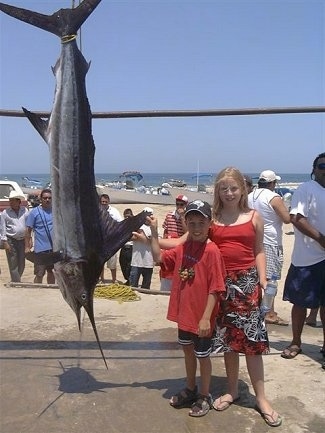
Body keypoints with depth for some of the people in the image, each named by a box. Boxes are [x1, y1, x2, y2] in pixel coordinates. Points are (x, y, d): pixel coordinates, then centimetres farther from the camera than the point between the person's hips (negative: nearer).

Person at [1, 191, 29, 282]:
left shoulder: (25, 210, 5)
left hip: (22, 240, 3)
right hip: (11, 241, -3)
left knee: (21, 264, 10)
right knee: (13, 265, -4)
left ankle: (15, 281, 26)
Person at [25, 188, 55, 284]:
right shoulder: (34, 212, -4)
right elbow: (28, 230, -5)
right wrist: (27, 247, -9)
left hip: (54, 248, 4)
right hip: (41, 248, -4)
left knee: (51, 271, 17)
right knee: (39, 274, -3)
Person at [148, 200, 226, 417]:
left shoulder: (212, 251, -20)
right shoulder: (183, 248, 0)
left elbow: (215, 289, -20)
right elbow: (159, 257, 11)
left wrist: (206, 318, -20)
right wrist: (154, 232, 2)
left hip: (201, 317, -7)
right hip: (184, 312, 7)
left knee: (203, 355, 12)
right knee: (188, 350, 23)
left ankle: (205, 396, 32)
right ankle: (190, 389, 44)